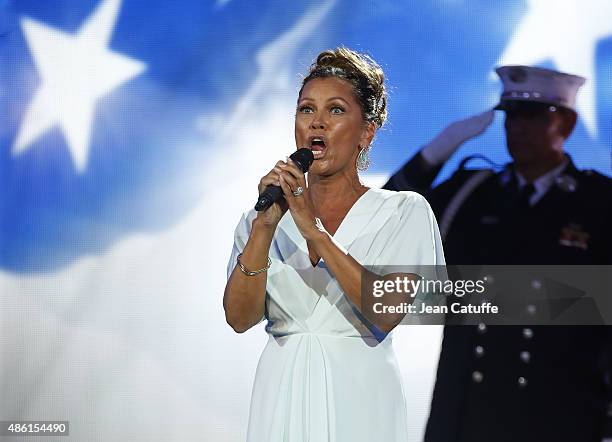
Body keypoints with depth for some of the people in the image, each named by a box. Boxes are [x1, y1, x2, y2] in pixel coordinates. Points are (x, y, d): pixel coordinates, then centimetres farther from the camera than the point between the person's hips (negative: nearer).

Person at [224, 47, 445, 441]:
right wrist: (264, 229, -18)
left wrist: (315, 231, -20)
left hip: (359, 400, -2)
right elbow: (239, 318, -7)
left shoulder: (404, 212, -2)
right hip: (281, 399, 2)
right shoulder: (260, 219, 6)